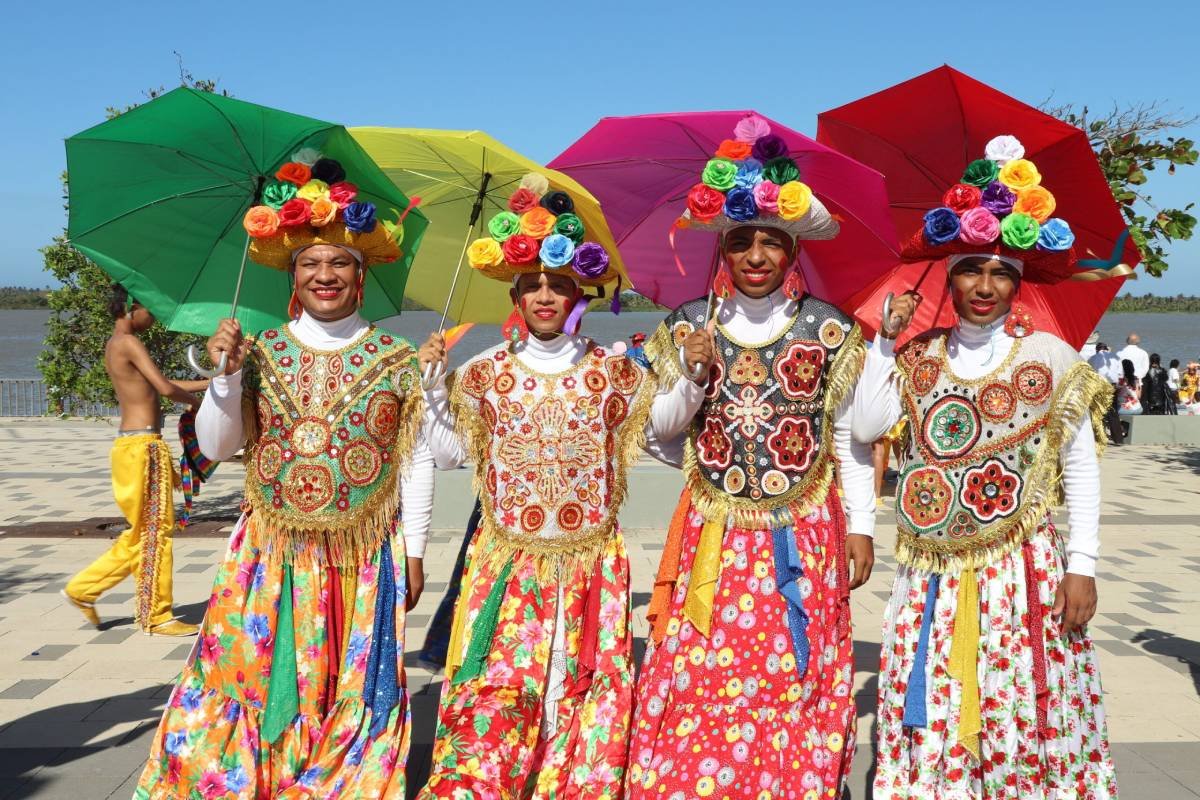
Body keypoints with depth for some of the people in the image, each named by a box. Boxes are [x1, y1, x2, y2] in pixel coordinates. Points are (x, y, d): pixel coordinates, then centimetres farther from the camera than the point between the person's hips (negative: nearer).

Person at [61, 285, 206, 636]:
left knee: (142, 532, 18)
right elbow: (166, 388, -19)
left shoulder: (116, 344, 18)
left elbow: (158, 385, 20)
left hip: (133, 445, 10)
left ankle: (83, 589, 24)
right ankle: (156, 616, 7)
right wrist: (193, 399, 2)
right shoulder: (128, 342, -12)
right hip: (143, 446, -10)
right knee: (155, 530, -1)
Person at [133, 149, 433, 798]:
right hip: (273, 556, 1)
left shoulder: (396, 360, -1)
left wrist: (413, 550, 2)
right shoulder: (261, 354, 3)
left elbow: (417, 461, 2)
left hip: (365, 557, -1)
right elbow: (217, 447, 1)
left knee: (354, 691, 6)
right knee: (257, 681, 4)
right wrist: (226, 375, -13)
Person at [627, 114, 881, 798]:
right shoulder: (689, 327, 3)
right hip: (712, 538, 1)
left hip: (803, 541, -1)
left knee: (793, 689, 4)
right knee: (698, 687, 2)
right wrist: (692, 377, -11)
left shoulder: (830, 332, -1)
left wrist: (861, 527, 2)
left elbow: (851, 439, 4)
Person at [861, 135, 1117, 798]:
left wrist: (1081, 566, -5)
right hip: (933, 577, 2)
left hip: (1023, 571, -2)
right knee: (930, 722, 6)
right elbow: (865, 427, -7)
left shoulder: (1050, 358, -1)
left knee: (1024, 718, 2)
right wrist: (886, 341, -4)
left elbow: (1081, 470, 0)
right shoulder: (920, 358, 6)